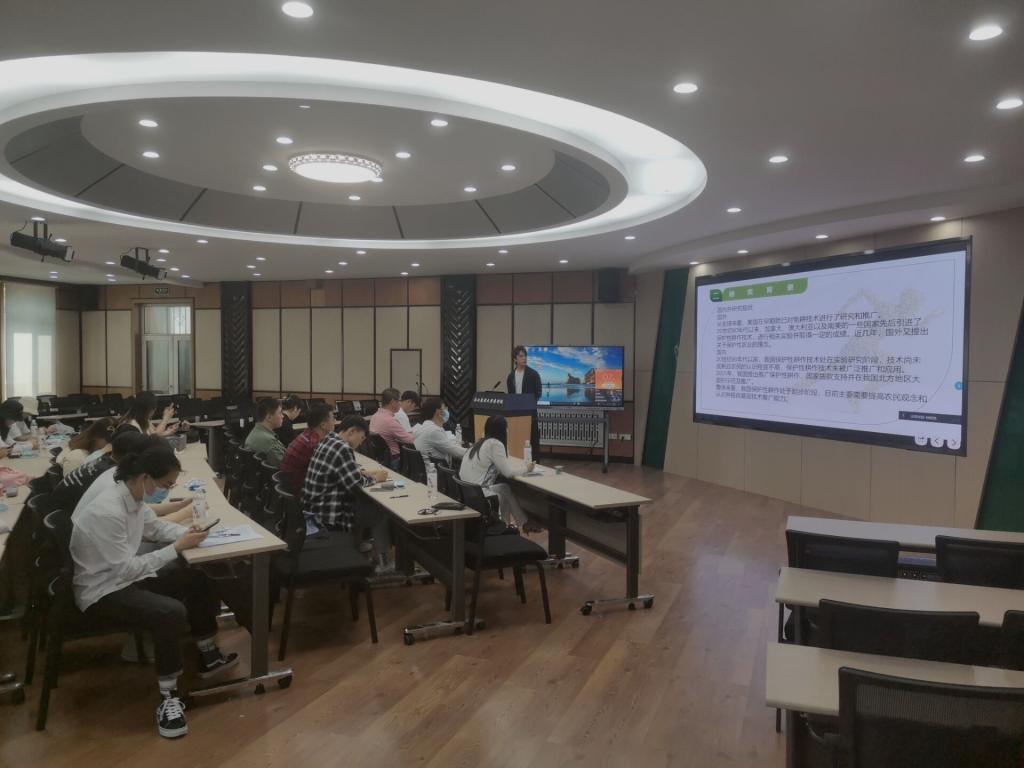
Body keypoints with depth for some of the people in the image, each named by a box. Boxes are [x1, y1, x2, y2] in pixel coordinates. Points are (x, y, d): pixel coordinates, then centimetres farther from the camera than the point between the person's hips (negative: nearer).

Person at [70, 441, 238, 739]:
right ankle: (168, 698, -15)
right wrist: (177, 548, -24)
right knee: (171, 612, -31)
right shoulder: (106, 512, -32)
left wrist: (188, 532, -3)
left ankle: (208, 656, 30)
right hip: (102, 591, -10)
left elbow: (154, 527, 14)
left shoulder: (134, 497, -4)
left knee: (198, 580, 11)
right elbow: (125, 568, -28)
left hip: (125, 575, 10)